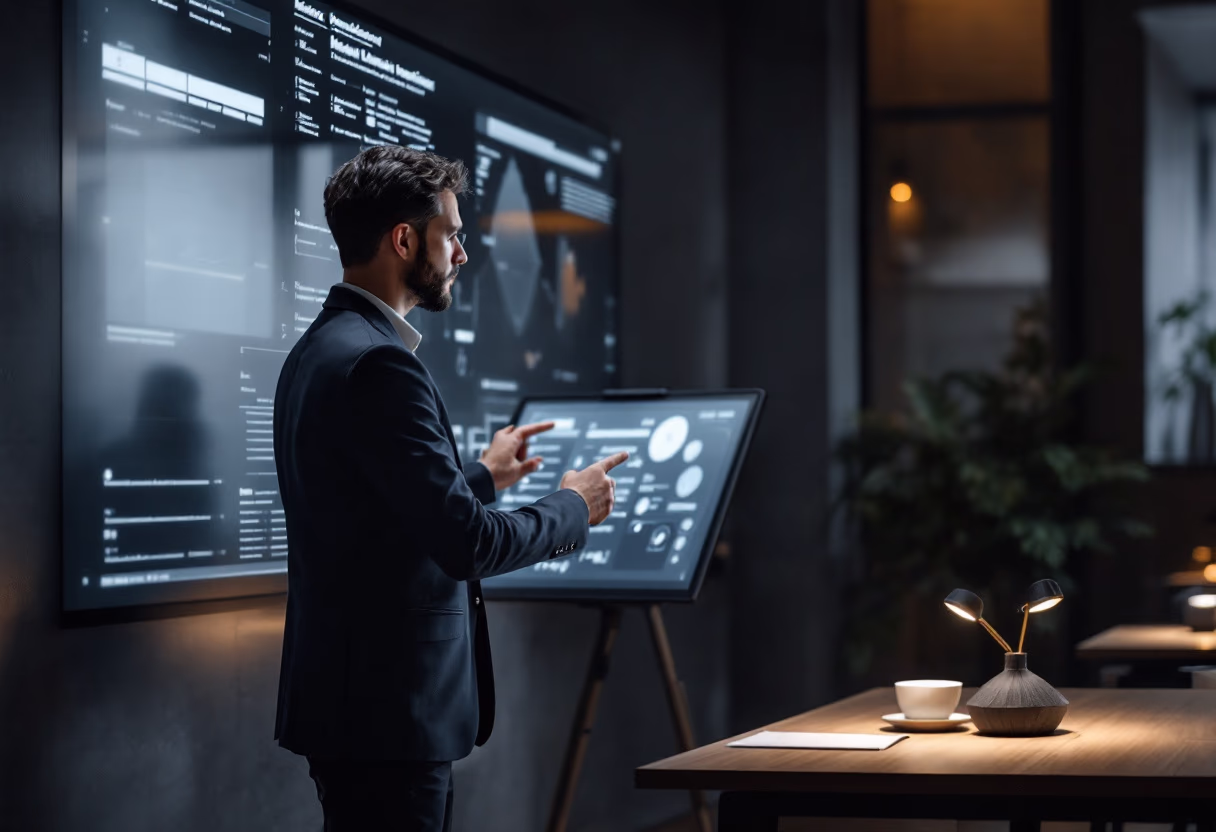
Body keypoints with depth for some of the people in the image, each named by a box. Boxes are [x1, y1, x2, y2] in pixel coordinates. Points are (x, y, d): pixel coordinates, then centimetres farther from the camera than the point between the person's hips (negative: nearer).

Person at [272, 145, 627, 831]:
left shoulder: (320, 351, 14)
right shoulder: (378, 364, -19)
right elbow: (466, 543, -22)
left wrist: (483, 476, 28)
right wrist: (575, 507, -6)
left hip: (347, 694, 11)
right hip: (387, 716, -11)